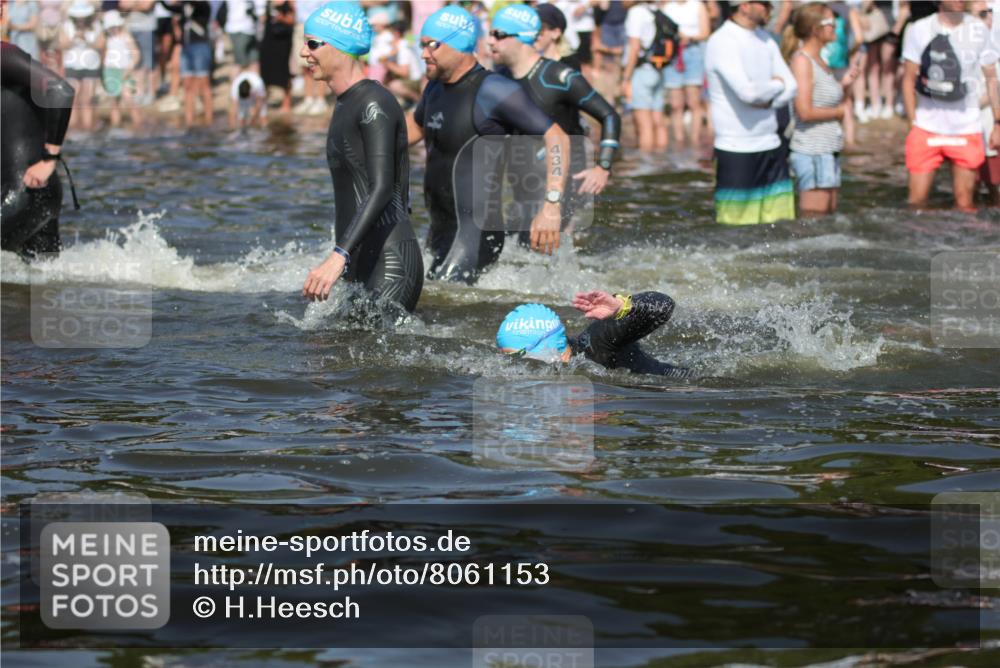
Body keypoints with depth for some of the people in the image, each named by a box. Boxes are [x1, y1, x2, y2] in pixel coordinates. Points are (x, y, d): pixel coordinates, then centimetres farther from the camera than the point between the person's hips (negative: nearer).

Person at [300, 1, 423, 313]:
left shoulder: (373, 105, -12)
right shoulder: (346, 104, 18)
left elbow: (381, 189, -22)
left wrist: (339, 256, -31)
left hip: (390, 263, -10)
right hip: (359, 264, 10)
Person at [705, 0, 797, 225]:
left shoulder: (765, 39, 12)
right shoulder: (721, 42, -12)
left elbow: (791, 88, 9)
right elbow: (747, 91, -24)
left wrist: (767, 101, -10)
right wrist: (777, 85, -5)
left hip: (771, 146, 7)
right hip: (736, 150, -7)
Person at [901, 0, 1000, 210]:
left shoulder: (979, 31, 1)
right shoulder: (919, 31, -2)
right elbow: (909, 80, 4)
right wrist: (913, 123, -2)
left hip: (966, 130, 0)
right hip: (927, 128, 0)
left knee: (964, 203, 3)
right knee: (917, 200, 0)